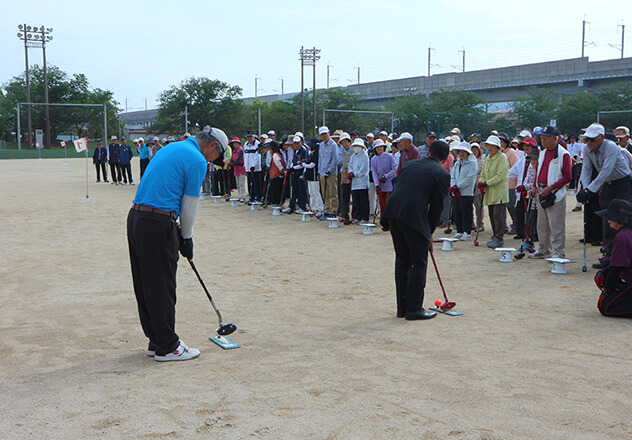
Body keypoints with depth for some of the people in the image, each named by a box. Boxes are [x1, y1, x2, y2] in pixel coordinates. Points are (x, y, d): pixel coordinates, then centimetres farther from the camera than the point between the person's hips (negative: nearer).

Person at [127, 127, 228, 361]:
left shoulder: (171, 148, 19)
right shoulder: (197, 161, -8)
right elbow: (189, 207, -5)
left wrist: (179, 234, 22)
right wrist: (187, 240, 9)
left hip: (135, 218, 9)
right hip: (158, 225, -9)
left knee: (145, 285, 14)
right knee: (162, 288, -1)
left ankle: (156, 340, 24)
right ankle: (166, 347, 9)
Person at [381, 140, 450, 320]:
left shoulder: (410, 164, 21)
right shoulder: (442, 174, 4)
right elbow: (436, 205, 3)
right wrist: (430, 233, 16)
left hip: (393, 212, 6)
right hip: (414, 217, -6)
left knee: (402, 261, 16)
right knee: (419, 263, 6)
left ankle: (402, 307, 22)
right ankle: (414, 308, 9)